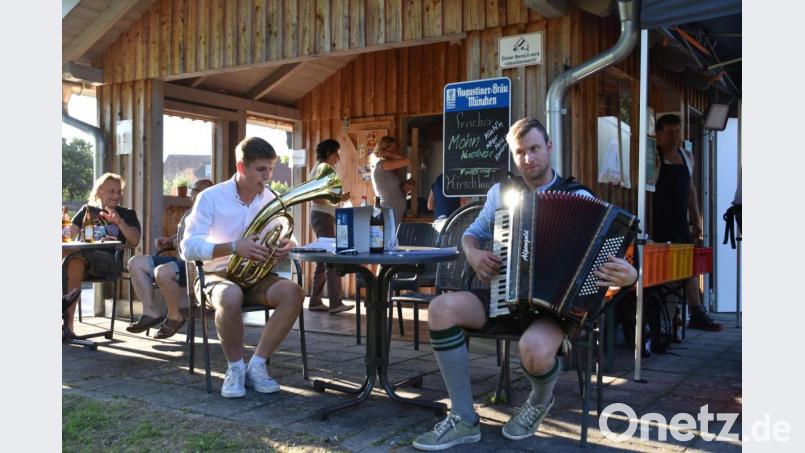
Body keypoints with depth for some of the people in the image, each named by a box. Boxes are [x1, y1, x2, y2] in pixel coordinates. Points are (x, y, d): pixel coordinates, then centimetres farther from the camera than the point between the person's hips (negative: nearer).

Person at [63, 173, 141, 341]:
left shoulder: (127, 214, 22)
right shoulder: (87, 210, 30)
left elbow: (134, 241, 5)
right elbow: (70, 232, 20)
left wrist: (119, 222, -8)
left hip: (109, 260, -2)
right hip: (82, 255, 2)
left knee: (76, 258, -35)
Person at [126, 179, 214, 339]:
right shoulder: (191, 212, 24)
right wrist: (168, 240, 15)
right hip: (180, 259, 10)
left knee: (163, 272, -35)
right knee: (136, 262, 1)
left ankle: (174, 316, -10)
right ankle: (150, 312, -6)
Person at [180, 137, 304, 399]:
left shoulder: (271, 200, 3)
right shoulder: (211, 198, -9)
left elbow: (286, 236, 15)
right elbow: (188, 248, -16)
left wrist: (286, 245, -13)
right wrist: (234, 246, -31)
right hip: (218, 276, -4)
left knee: (293, 293, -27)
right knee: (231, 297, -39)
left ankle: (257, 365, -15)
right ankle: (235, 368, -15)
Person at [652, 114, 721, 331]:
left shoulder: (687, 158, 13)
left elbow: (691, 191, 20)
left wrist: (696, 220, 16)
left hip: (681, 224, 7)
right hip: (659, 226, -7)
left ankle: (697, 315, 18)